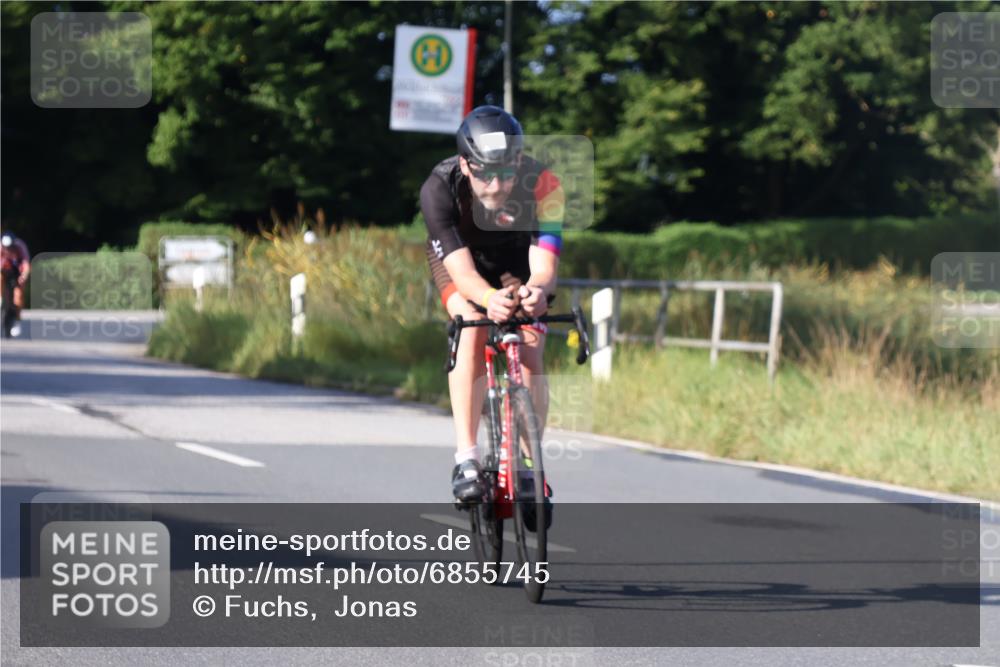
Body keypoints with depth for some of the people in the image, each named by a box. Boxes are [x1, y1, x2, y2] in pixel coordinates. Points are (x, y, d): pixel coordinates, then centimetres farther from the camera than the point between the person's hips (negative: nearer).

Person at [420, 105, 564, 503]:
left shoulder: (542, 186, -36)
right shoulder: (439, 189, -37)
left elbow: (544, 268, -42)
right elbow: (462, 272, -43)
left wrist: (537, 290, -67)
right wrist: (490, 298, -65)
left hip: (518, 259, 1)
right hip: (459, 253, -1)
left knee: (529, 352, -16)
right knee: (472, 333, -27)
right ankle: (466, 460, -24)